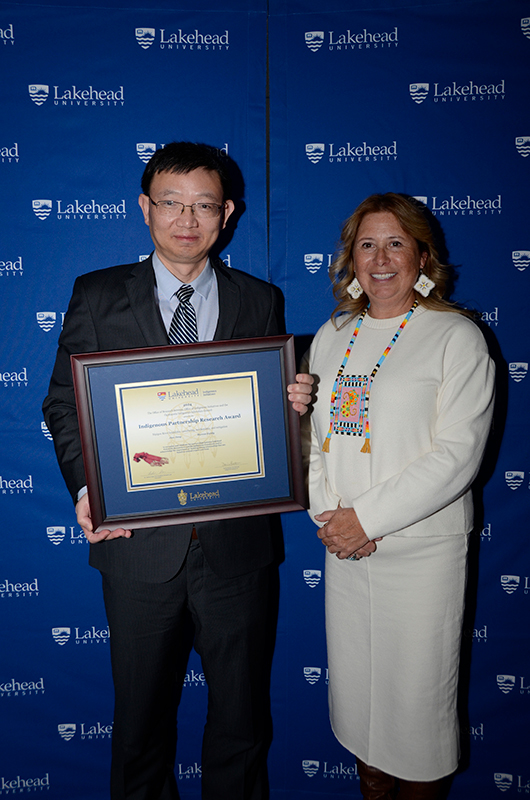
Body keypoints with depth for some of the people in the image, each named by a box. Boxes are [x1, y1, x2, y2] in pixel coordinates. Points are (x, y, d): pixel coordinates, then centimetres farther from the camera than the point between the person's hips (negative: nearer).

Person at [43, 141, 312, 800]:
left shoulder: (261, 301, 4)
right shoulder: (98, 295, 1)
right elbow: (64, 402, 2)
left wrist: (293, 405, -14)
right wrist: (86, 487, -13)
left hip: (236, 541, 1)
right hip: (139, 541, 0)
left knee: (242, 713, 19)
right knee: (141, 713, 20)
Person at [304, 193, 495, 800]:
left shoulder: (456, 336, -7)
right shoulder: (332, 336, 9)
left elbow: (457, 453, -14)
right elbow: (311, 432, 10)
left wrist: (368, 517, -16)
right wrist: (326, 513, -5)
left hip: (422, 547, -4)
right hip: (343, 545, 5)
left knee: (417, 689, 8)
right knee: (355, 681, 17)